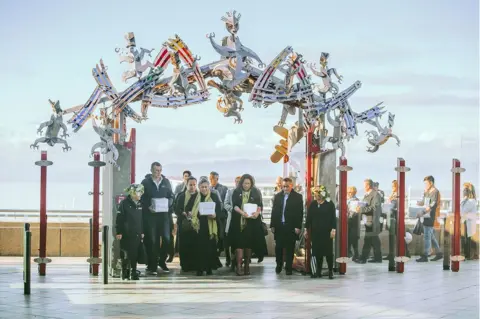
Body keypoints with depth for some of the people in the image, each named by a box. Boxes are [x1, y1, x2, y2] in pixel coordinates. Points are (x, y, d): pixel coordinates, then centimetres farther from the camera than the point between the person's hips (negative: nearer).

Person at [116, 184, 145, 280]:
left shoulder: (139, 204, 10)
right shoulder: (124, 203, -7)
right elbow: (119, 219, -9)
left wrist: (142, 232, 14)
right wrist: (118, 232, -12)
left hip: (137, 234, 5)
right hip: (126, 234, -5)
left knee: (134, 254, 4)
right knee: (125, 254, -3)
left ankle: (133, 272, 10)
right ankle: (125, 273, 5)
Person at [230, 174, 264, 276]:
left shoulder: (256, 193, 8)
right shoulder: (236, 192, 5)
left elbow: (260, 205, 2)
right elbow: (234, 205, -6)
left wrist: (257, 212, -20)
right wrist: (242, 212, -24)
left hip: (251, 222, 1)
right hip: (238, 222, -1)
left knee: (249, 244, 2)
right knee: (239, 244, -9)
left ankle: (247, 266, 10)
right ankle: (238, 266, -12)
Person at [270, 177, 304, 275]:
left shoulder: (298, 197, -1)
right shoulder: (277, 196, 10)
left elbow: (300, 213, -3)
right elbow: (274, 211, 10)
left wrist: (298, 227, -10)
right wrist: (272, 225, 4)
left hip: (291, 227, -3)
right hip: (279, 226, 3)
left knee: (290, 248, 2)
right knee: (278, 247, 6)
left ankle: (288, 267, 9)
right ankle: (279, 265, 24)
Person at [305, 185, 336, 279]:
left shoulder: (329, 204, -3)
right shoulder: (312, 204, 8)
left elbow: (333, 217, -4)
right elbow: (309, 217, 10)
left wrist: (333, 229, -10)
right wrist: (306, 229, 7)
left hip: (326, 232, -3)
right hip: (315, 232, 3)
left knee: (328, 251, -1)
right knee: (317, 251, 4)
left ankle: (330, 271, 7)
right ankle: (319, 271, 12)